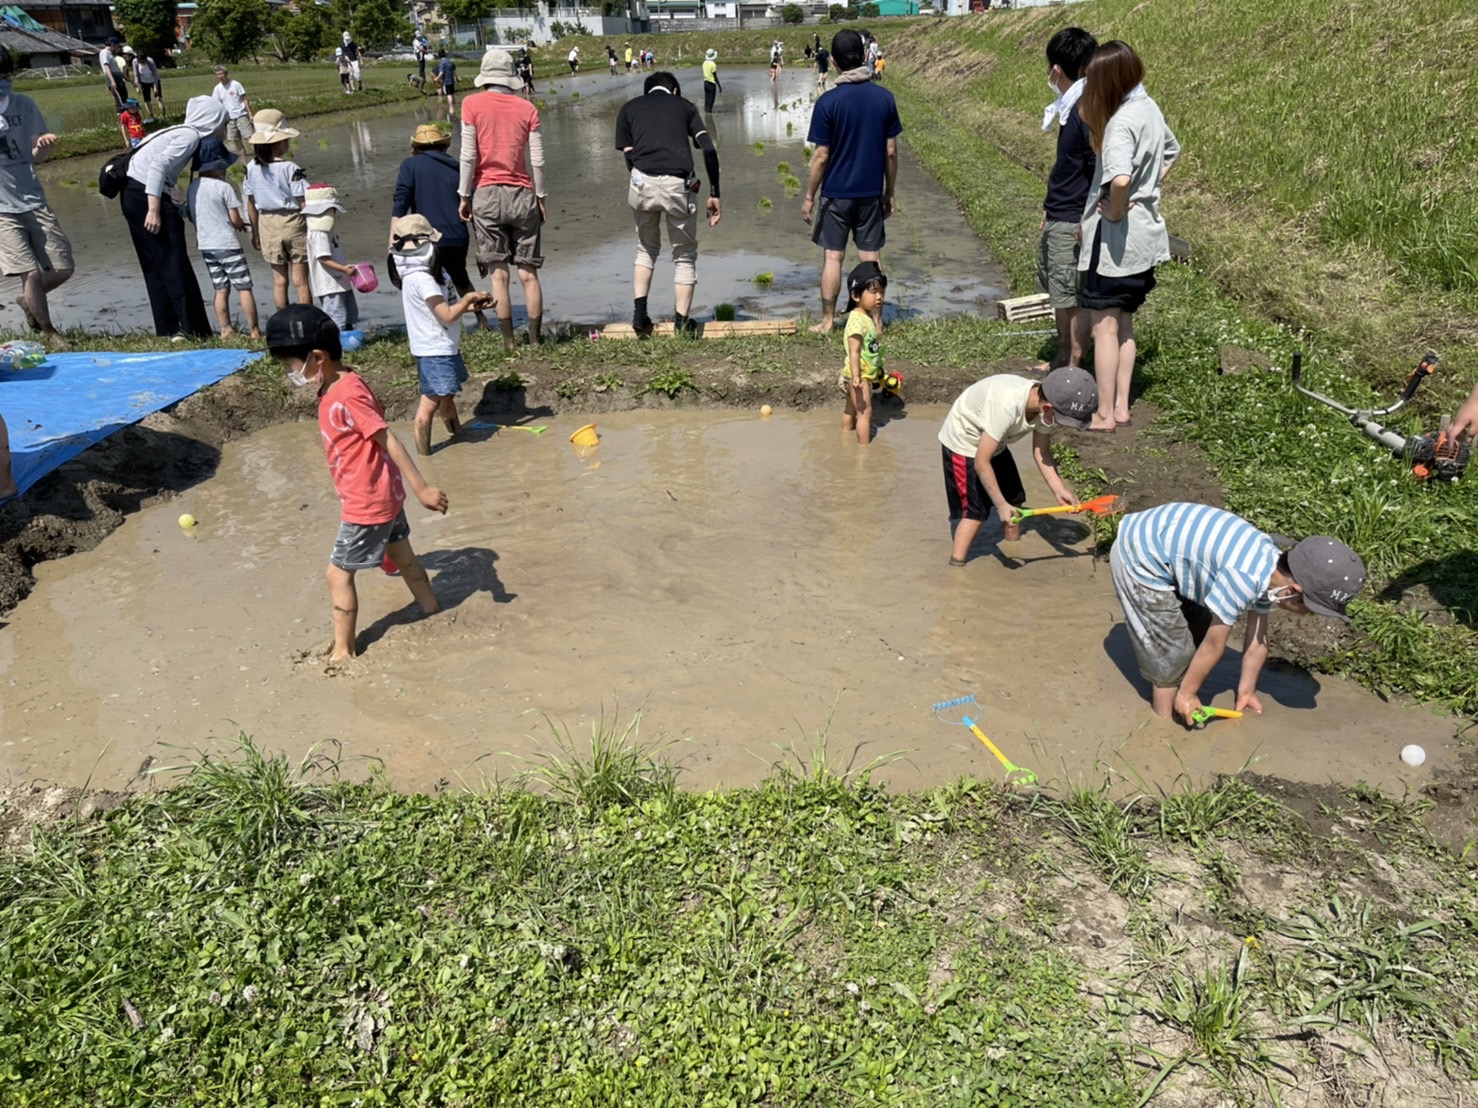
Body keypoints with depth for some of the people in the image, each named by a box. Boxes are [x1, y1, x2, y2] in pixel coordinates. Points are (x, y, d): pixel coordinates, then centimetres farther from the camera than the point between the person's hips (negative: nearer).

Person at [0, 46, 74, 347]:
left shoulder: (24, 104, 3)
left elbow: (35, 158, 9)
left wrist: (43, 146, -15)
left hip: (33, 201, 3)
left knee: (62, 269, 5)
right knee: (32, 274, -7)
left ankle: (28, 301, 34)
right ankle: (49, 332, 14)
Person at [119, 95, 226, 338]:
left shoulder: (185, 133, 17)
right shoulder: (191, 136, -9)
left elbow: (162, 166, 16)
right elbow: (158, 166, -20)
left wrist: (172, 208, 13)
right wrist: (154, 210, -23)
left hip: (134, 194, 9)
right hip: (146, 195, -9)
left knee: (156, 267, 11)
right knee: (174, 266, -6)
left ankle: (168, 330, 15)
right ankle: (193, 330, -4)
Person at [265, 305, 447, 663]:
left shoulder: (347, 396, -24)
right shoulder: (335, 388, 4)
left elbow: (389, 441, -25)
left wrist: (421, 489, -25)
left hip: (368, 504, -10)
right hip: (384, 496, 10)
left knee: (338, 574, 1)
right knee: (403, 559, 22)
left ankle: (342, 651, 12)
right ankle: (435, 617, 37)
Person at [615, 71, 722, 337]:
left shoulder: (629, 108, 23)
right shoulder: (684, 105, 21)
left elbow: (629, 156, 13)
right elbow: (709, 150, 8)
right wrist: (714, 194, 10)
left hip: (643, 183, 1)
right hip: (679, 185, -1)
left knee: (646, 250, 24)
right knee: (684, 256, 15)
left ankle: (639, 312, 13)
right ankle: (682, 323, 13)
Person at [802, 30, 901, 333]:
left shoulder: (828, 102, -12)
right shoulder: (884, 98, -3)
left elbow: (821, 157, -11)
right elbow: (891, 152, 1)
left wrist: (809, 197, -1)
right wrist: (889, 192, 12)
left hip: (836, 193, -2)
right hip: (871, 192, 3)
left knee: (833, 257, 6)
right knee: (871, 258, 8)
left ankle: (828, 321, 13)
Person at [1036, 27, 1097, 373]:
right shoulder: (1070, 106, 10)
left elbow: (1102, 170, -23)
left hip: (1072, 223, -10)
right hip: (1057, 217, 10)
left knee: (1073, 298, -1)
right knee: (1058, 294, 19)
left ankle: (1073, 370, 9)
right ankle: (1062, 359, 33)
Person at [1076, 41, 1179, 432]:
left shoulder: (1121, 121, -22)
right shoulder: (1149, 108, 6)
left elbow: (1120, 179, -39)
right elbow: (1171, 153, 24)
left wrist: (1115, 212, -21)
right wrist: (1144, 192, 14)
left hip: (1115, 237, -9)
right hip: (1144, 234, 9)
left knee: (1105, 326, 1)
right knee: (1124, 324, 17)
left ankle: (1104, 414, 9)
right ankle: (1121, 405, 25)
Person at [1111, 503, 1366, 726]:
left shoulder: (1270, 567, -1)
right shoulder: (1245, 577, -29)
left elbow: (1258, 639, 11)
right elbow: (1214, 645, -17)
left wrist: (1246, 691, 20)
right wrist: (1187, 693, -4)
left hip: (1159, 545, 9)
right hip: (1140, 560, -9)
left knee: (1198, 637, 17)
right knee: (1173, 654, -2)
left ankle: (1184, 717, 33)